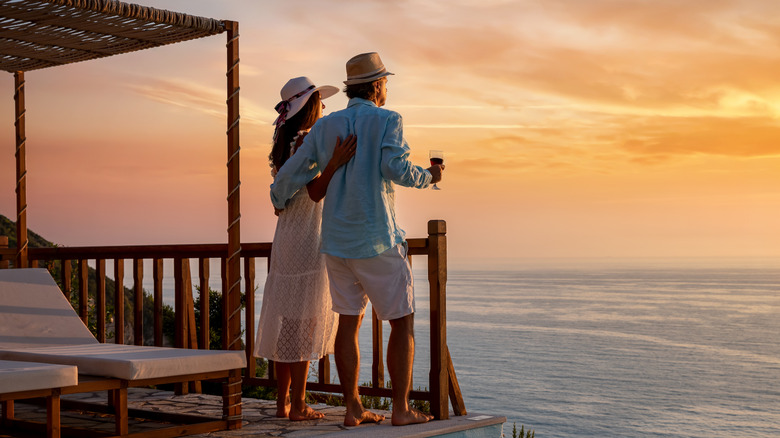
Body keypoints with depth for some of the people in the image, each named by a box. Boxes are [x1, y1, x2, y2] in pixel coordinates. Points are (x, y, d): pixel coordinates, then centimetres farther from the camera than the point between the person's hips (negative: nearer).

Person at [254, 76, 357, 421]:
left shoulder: (284, 144, 13)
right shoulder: (308, 141, -13)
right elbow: (316, 192, -22)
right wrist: (334, 164, -36)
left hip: (285, 238, 9)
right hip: (308, 238, -9)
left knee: (286, 321, 10)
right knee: (303, 321, -5)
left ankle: (282, 402, 15)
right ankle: (298, 405, -1)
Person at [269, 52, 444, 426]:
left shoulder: (326, 126, 7)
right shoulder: (386, 121, -7)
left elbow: (292, 173, 6)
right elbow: (396, 168, -22)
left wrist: (278, 200, 27)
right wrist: (427, 177, -2)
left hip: (337, 241, 6)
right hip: (378, 242, -5)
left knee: (349, 322, 11)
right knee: (402, 322, 4)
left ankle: (352, 409, 13)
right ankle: (401, 409, 3)